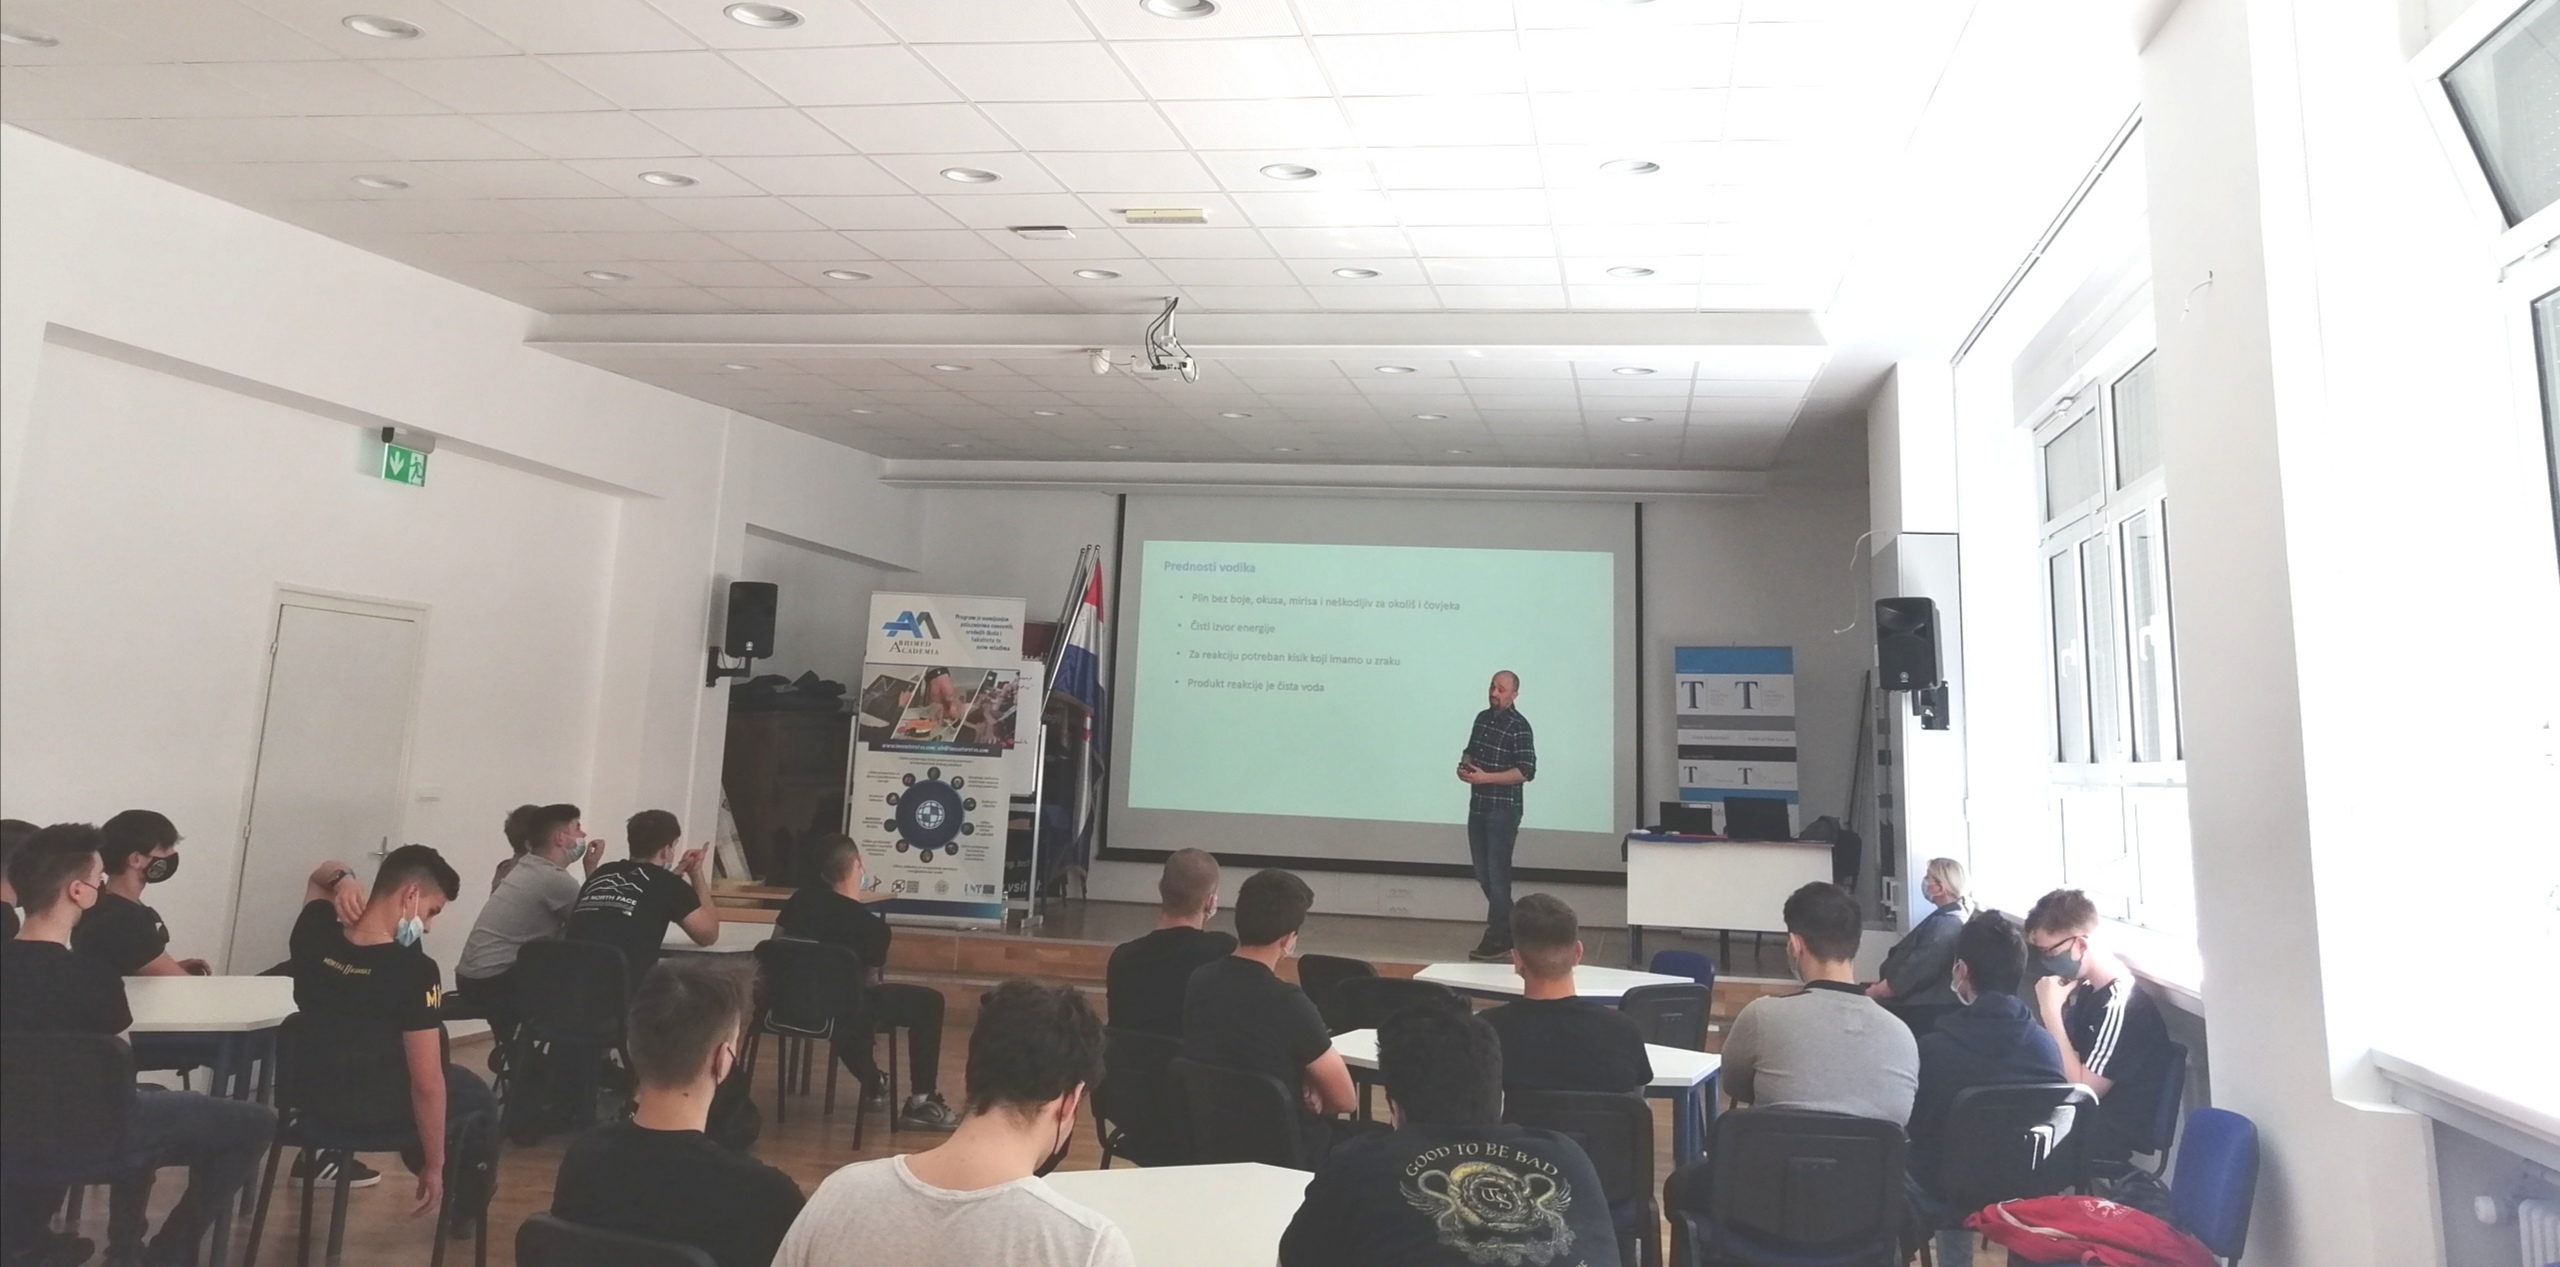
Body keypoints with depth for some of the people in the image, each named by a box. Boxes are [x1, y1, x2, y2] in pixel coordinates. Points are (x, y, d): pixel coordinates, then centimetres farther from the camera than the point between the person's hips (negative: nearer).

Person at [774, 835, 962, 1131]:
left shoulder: (801, 900, -3)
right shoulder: (873, 926, -17)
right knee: (929, 1002, 8)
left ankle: (872, 1084, 51)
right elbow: (869, 981, -6)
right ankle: (921, 1103, 9)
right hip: (842, 1016, -6)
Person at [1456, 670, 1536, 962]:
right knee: (1483, 872, 14)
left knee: (1497, 873, -3)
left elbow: (1527, 771, -19)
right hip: (1477, 806, 8)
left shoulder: (1519, 727, -13)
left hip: (1503, 810, -8)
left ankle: (1497, 941, 6)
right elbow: (1470, 750, 23)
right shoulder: (1482, 718, 10)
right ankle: (1508, 926, 29)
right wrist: (1463, 765, 0)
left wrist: (1485, 777, -22)